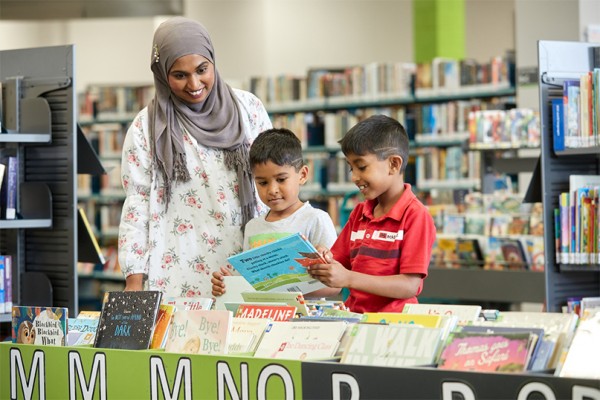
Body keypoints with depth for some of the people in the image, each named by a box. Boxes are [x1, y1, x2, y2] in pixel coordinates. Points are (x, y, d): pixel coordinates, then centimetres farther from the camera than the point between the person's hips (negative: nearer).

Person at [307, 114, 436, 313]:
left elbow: (409, 286, -12)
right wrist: (326, 263, -6)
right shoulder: (359, 213, 15)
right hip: (354, 315, 6)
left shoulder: (415, 215, -5)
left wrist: (348, 278, -19)